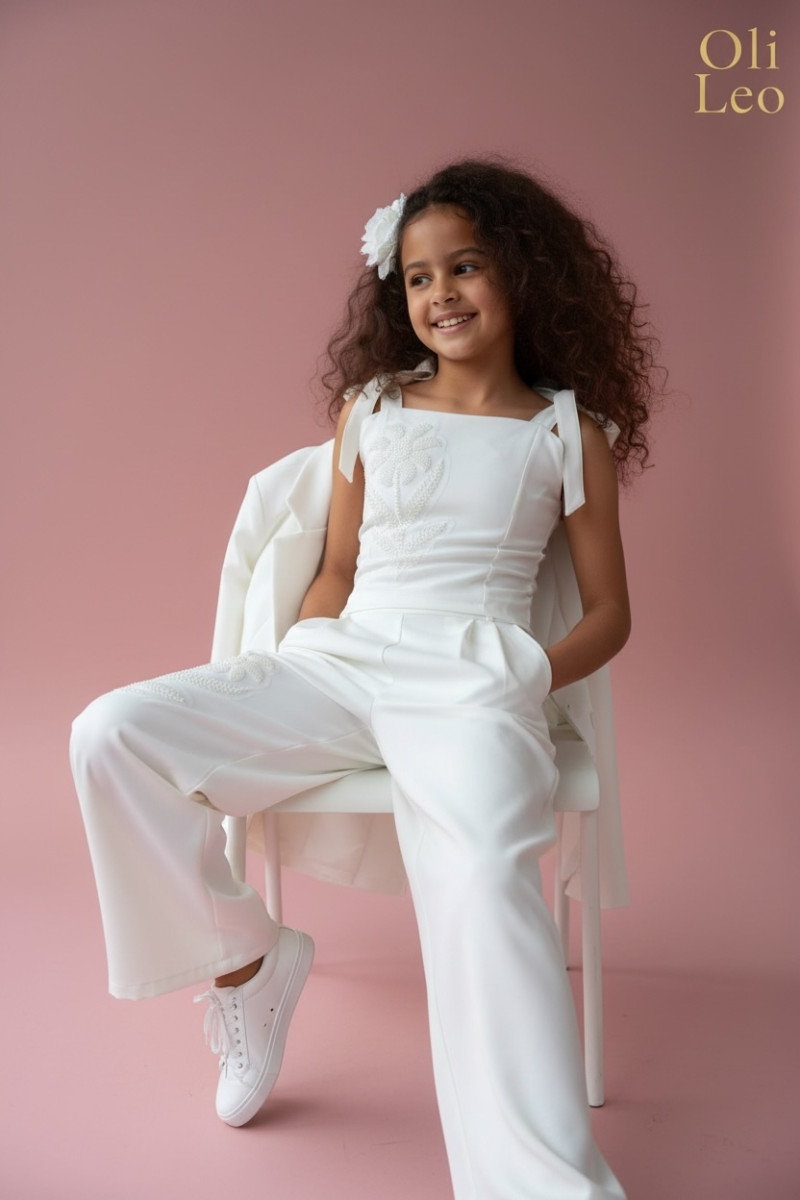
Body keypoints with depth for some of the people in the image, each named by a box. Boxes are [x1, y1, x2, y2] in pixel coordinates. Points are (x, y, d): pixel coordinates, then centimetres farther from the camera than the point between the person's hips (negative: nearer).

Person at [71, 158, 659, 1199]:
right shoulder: (369, 407, 18)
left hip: (473, 682, -3)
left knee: (484, 875, -36)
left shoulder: (569, 432, 11)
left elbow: (609, 611, 11)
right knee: (113, 734, -16)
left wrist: (531, 679, -9)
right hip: (339, 663, 4)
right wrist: (278, 681, 2)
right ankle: (244, 958, 3)